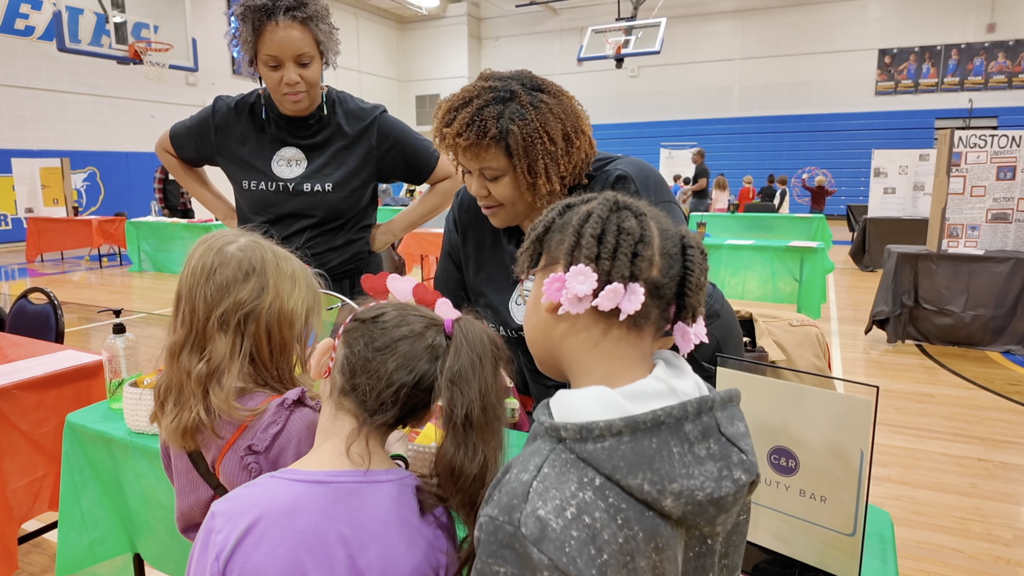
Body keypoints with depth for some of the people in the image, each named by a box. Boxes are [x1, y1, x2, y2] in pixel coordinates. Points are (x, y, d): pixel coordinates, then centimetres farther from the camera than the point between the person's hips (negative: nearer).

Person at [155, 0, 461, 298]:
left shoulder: (365, 124, -12)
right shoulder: (231, 120, -6)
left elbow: (452, 178, -5)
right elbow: (167, 149, 15)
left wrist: (389, 231, -10)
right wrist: (224, 211, 3)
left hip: (349, 294, -2)